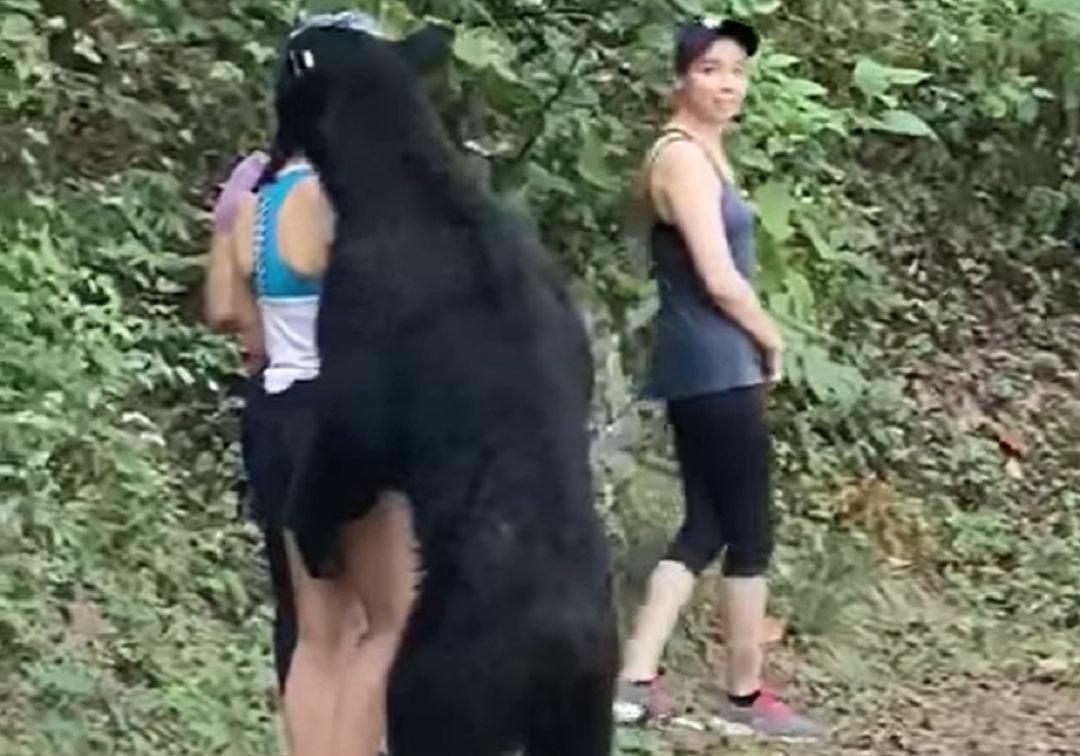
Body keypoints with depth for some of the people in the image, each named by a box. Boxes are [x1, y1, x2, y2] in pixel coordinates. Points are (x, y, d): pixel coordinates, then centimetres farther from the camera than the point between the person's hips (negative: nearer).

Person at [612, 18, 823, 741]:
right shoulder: (683, 155, -15)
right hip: (717, 367, -10)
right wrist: (771, 340, -5)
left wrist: (755, 341, 5)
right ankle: (747, 697, 10)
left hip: (702, 367, 10)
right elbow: (719, 279, -20)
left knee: (707, 525, 10)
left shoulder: (704, 152, 15)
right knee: (751, 533, 0)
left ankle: (636, 680, 8)